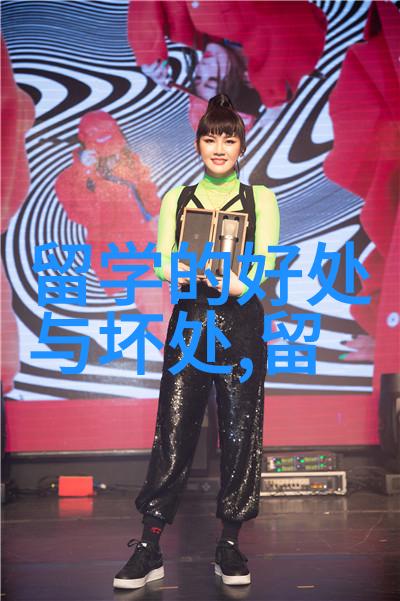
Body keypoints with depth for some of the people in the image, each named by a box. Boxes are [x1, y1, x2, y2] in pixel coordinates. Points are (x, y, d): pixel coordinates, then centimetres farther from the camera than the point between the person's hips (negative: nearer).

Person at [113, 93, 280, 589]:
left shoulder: (260, 199, 8)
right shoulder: (176, 199, 12)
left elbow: (265, 264, -5)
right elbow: (162, 263, 1)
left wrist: (211, 273, -25)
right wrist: (207, 274, -21)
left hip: (241, 323, 0)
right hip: (190, 321, 1)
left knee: (240, 433, 1)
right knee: (173, 432, -2)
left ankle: (230, 547, 13)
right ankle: (149, 550, 5)